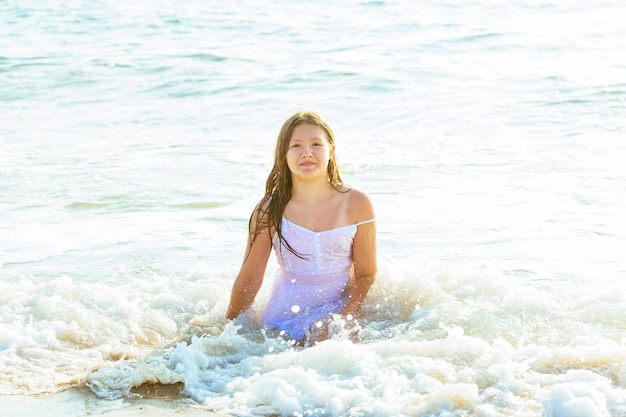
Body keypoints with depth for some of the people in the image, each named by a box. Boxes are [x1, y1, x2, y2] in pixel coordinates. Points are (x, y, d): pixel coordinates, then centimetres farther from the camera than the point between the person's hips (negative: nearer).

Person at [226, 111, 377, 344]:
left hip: (335, 312, -2)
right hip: (282, 318, 2)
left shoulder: (356, 205, -4)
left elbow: (365, 275, 1)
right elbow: (249, 280, 4)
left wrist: (343, 318, -14)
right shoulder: (270, 211, -5)